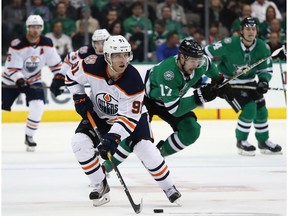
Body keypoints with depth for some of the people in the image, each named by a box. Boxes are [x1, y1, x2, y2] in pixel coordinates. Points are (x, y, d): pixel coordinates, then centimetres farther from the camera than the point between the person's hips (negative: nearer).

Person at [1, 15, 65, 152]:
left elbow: (56, 63, 0)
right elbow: (12, 68, -25)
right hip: (11, 80, -2)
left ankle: (29, 137, -1)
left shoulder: (46, 44, -10)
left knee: (37, 107, -19)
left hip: (33, 81, 2)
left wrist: (58, 78, -12)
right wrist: (20, 81, -41)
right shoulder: (17, 45, -23)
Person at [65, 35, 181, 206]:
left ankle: (169, 188, 1)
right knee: (80, 142, -16)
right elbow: (72, 76, -5)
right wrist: (80, 98, -15)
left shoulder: (134, 81, -33)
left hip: (131, 114, -3)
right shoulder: (93, 66, -28)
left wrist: (114, 137, -42)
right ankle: (101, 186, 0)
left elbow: (129, 117, -31)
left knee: (145, 149, -19)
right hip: (99, 115, 3)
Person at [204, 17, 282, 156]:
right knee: (249, 109, -18)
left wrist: (263, 80, -24)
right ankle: (241, 142, 2)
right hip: (230, 82, -6)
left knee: (261, 110, 7)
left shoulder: (262, 48, -13)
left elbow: (266, 69, -3)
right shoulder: (229, 45, -27)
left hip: (249, 81, 6)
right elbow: (207, 53, -18)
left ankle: (263, 142, 29)